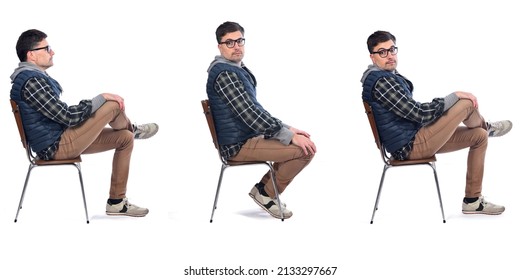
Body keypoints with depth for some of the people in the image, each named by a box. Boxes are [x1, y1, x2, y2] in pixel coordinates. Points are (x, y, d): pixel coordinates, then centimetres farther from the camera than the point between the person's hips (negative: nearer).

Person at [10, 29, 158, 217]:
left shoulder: (33, 77, 11)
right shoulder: (32, 81, -23)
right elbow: (67, 117, -24)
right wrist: (101, 98, -14)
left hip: (58, 140, 11)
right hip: (57, 146, -11)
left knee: (125, 138, 10)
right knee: (114, 105, -13)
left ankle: (116, 202, 13)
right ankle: (133, 129, 24)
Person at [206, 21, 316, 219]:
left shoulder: (237, 70, 13)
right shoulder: (224, 74, -19)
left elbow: (255, 111, 18)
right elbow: (250, 114, -25)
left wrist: (286, 128, 8)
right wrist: (288, 135, -21)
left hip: (247, 136, 10)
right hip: (239, 145, -10)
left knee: (305, 143, 13)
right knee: (304, 149, -18)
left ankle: (263, 187, 15)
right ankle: (267, 194, -1)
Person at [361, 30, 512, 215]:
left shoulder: (388, 77, 11)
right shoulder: (382, 82, -23)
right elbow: (419, 114, -24)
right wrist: (454, 97, -15)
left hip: (413, 140, 11)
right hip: (411, 147, -11)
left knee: (479, 136, 13)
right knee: (467, 103, -13)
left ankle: (472, 201, 16)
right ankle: (486, 127, 24)